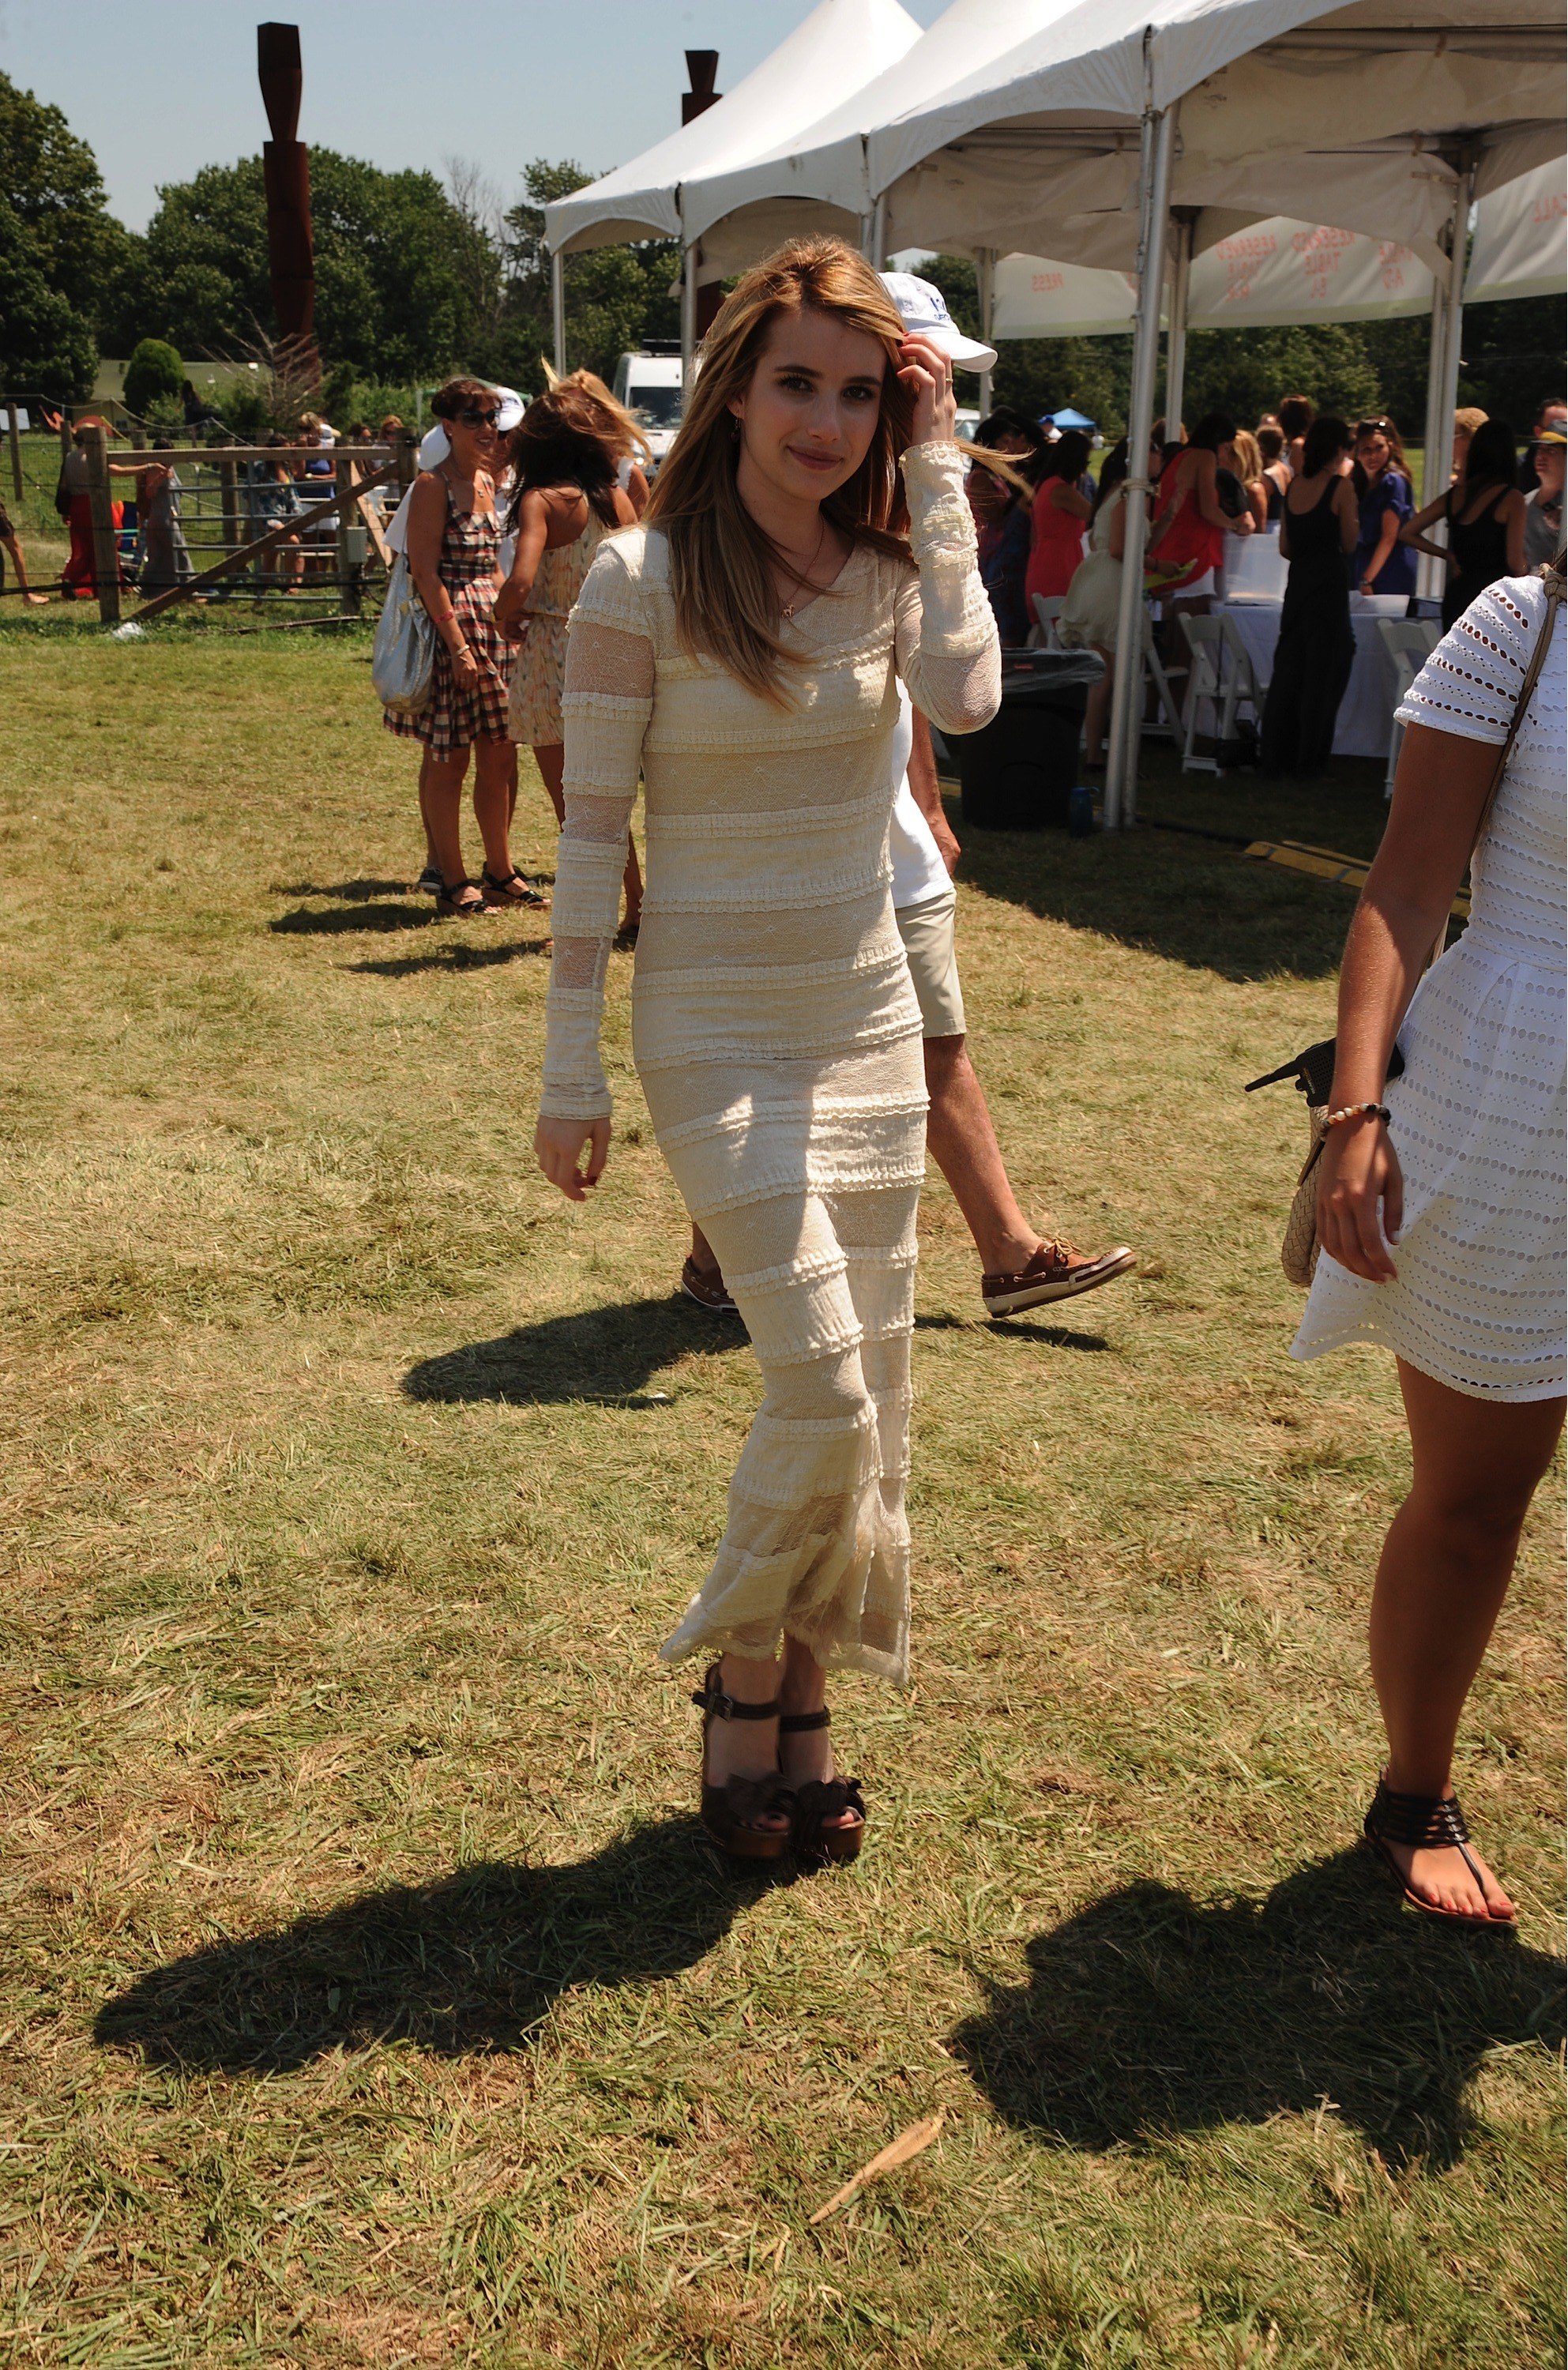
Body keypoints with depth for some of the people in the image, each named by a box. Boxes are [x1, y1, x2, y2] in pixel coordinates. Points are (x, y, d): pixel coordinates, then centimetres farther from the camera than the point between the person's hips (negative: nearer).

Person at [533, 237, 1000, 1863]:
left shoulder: (890, 563, 2)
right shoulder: (642, 580, -10)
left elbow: (966, 697, -19)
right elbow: (589, 833, -7)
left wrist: (934, 472, -14)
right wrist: (572, 1074, -7)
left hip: (868, 1022, 5)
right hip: (717, 1028, -5)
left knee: (869, 1390, 9)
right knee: (823, 1385, -11)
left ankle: (803, 1701, 28)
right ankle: (741, 1680, 16)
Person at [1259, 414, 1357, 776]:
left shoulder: (1295, 485, 7)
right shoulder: (1341, 486, -10)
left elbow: (1285, 548, 10)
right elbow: (1349, 544, -6)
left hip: (1297, 583, 6)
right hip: (1329, 584, -6)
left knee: (1288, 667, 10)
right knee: (1323, 669, 2)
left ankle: (1275, 756, 11)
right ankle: (1309, 758, 4)